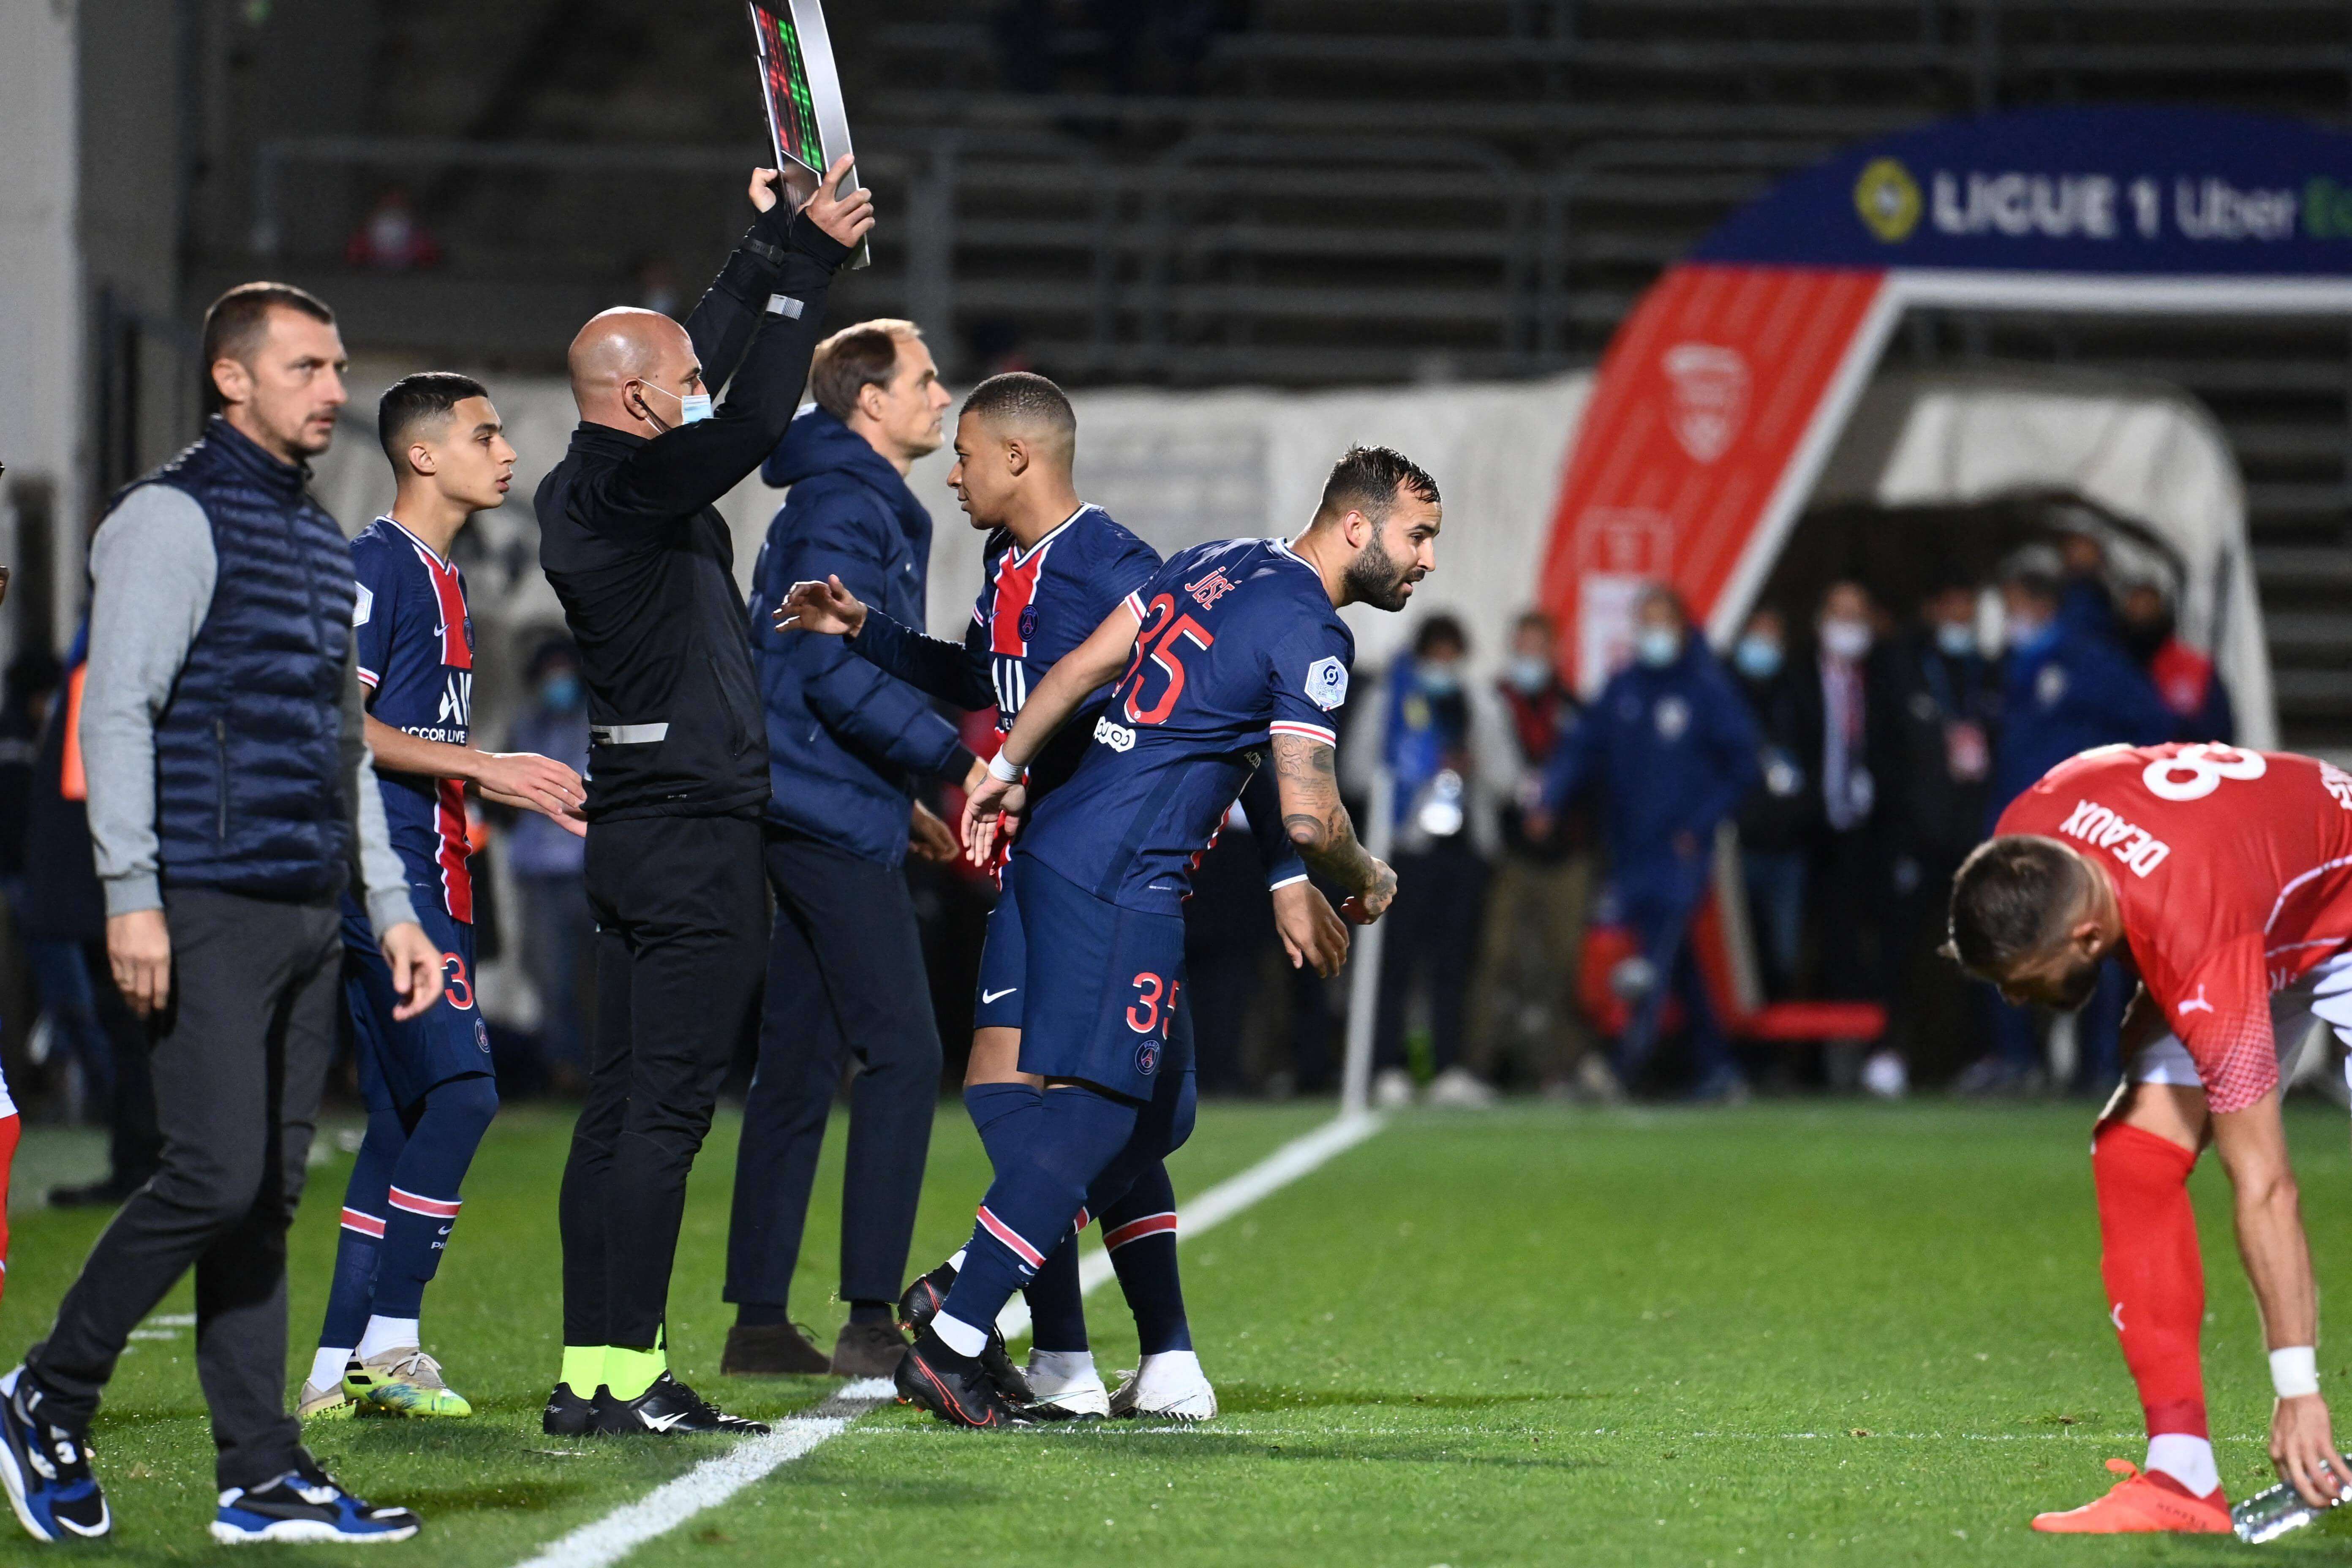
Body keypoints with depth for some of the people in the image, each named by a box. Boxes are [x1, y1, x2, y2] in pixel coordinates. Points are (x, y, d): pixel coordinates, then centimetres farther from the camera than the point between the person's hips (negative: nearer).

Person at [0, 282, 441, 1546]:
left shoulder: (320, 539, 20)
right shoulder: (174, 517, -6)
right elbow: (116, 711, -12)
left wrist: (392, 907, 20)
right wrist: (131, 894, -18)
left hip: (307, 918, 8)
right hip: (209, 909, -8)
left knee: (269, 1194, 5)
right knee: (218, 1175, -13)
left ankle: (261, 1478, 5)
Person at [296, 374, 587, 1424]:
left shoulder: (442, 578, 20)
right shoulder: (376, 566, -10)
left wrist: (524, 791, 24)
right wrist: (484, 768, -18)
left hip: (426, 870, 10)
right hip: (382, 866, -10)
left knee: (404, 1119, 8)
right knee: (460, 1089, -16)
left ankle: (339, 1369, 9)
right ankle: (387, 1340, -14)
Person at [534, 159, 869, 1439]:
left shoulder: (580, 490, 13)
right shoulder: (628, 489, -15)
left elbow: (711, 367, 24)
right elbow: (754, 420, -24)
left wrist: (770, 248, 25)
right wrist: (806, 264, -16)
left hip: (634, 832, 10)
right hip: (696, 832, -10)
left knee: (621, 1106, 9)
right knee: (664, 1107, -8)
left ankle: (589, 1371, 9)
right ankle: (628, 1374, -9)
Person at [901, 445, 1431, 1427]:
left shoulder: (1219, 564, 15)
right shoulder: (1309, 634, -10)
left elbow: (1085, 664, 16)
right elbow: (1308, 818, -15)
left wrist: (1003, 773, 22)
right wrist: (1367, 884, 4)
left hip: (1058, 851, 10)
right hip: (1124, 884, -10)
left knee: (1158, 1114, 13)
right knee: (1096, 1114, -12)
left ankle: (971, 1282, 7)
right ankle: (949, 1346, -17)